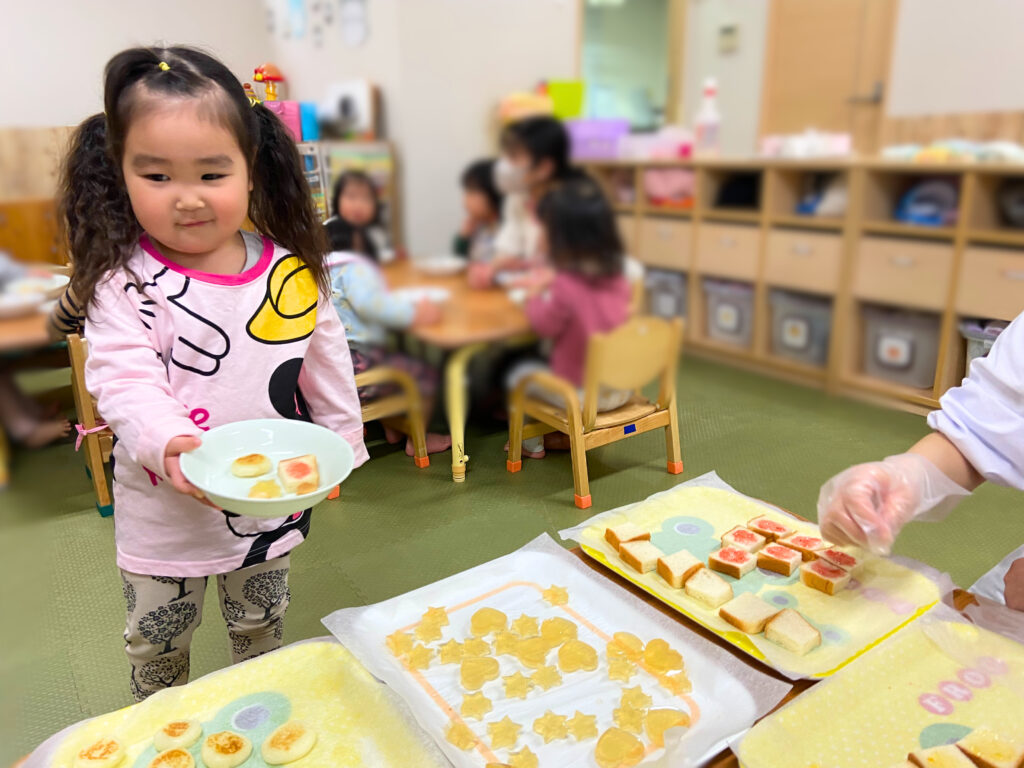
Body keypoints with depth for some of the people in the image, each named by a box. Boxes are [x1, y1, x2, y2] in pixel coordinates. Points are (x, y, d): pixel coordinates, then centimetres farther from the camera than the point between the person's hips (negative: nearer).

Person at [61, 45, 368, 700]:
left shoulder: (290, 269, -9)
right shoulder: (124, 283, -16)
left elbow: (326, 361, 0)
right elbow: (123, 382, -21)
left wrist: (342, 445, 7)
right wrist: (167, 443, -40)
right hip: (165, 506, -1)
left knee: (261, 623, 26)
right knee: (158, 637, 22)